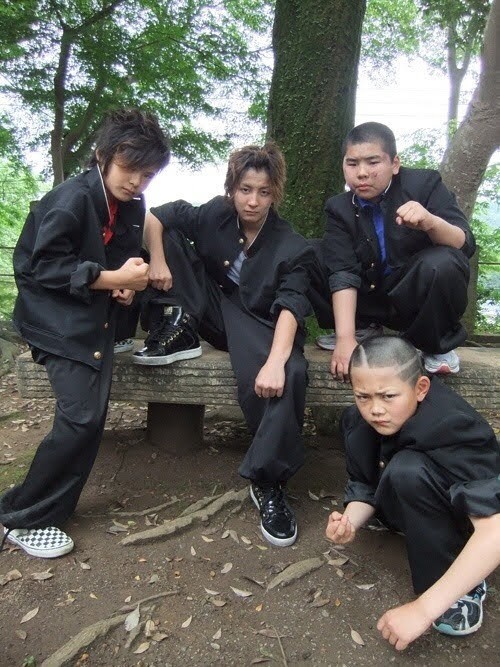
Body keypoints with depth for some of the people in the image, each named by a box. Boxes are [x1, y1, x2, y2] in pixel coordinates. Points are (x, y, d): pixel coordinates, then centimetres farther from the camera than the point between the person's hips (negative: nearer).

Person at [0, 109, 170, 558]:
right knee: (83, 416, -13)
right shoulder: (71, 199, -17)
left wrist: (129, 284, -4)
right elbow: (45, 268, -19)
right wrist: (114, 279, -23)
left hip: (97, 316, 9)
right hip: (57, 317, -8)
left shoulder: (133, 206, 5)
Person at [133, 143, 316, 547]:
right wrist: (158, 260, -17)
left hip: (257, 324, -3)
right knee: (171, 233, -6)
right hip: (212, 311, 4)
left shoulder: (292, 248, -12)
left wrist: (276, 361, -43)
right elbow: (154, 217, 1)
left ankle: (268, 482, -22)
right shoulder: (216, 215, -3)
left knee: (290, 374, -38)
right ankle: (179, 332, -10)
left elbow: (290, 306, -26)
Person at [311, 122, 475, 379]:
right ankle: (363, 328, 6)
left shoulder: (424, 184, -11)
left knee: (440, 263, -35)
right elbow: (342, 272, -17)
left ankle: (437, 345, -7)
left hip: (420, 298, -2)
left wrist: (430, 222, -41)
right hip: (375, 302, 3)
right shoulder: (339, 208, -6)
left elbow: (466, 245, -19)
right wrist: (346, 337, -29)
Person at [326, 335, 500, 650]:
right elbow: (366, 485, -8)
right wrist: (350, 522, -30)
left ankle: (467, 587, -14)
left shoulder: (451, 428, -35)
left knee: (407, 470, -34)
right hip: (427, 506, 7)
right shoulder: (369, 415, -16)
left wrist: (423, 609, -42)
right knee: (355, 424, -8)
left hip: (473, 515, -6)